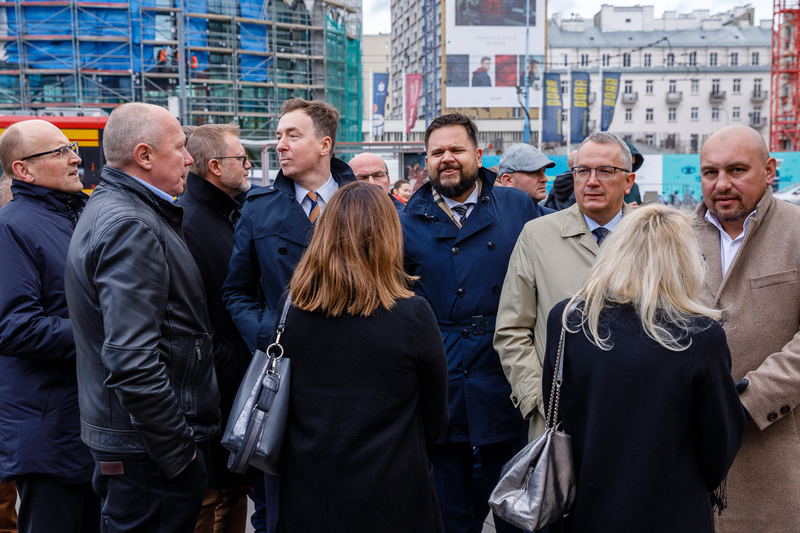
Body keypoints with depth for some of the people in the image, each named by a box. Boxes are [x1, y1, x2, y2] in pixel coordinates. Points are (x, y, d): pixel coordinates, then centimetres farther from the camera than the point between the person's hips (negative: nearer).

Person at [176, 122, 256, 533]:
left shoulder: (234, 214, 12)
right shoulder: (187, 223, -18)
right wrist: (232, 370, -19)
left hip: (241, 388, 9)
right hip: (217, 392, -9)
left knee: (238, 486, 20)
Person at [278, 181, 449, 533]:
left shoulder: (291, 309, -9)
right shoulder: (413, 315, -17)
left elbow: (282, 408, 4)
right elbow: (435, 419, -4)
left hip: (305, 496, 3)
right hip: (389, 503, -2)